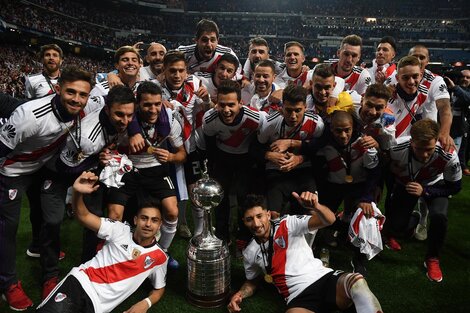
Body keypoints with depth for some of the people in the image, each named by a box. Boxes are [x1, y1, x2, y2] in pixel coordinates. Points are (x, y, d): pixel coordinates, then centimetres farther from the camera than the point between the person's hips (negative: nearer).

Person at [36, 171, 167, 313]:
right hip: (81, 281, -1)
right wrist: (77, 192, -27)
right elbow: (83, 215, -6)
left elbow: (159, 288, 16)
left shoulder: (159, 257, 2)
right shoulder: (121, 230, 0)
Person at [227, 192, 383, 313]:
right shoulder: (250, 253, 13)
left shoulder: (288, 224, 1)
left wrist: (315, 206, -35)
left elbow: (329, 220, -11)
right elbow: (252, 281, 29)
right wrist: (239, 294, 6)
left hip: (324, 278, -1)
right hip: (299, 297, 2)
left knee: (356, 281, -36)